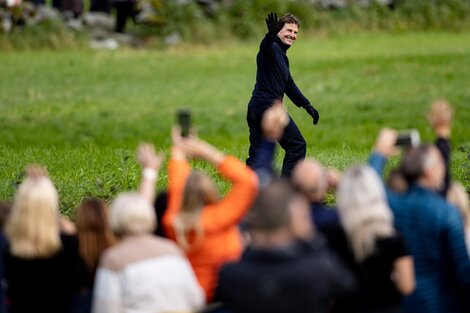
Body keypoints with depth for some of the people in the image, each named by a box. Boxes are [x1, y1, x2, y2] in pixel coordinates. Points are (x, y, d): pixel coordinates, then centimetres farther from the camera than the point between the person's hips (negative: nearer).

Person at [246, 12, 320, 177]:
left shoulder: (282, 56, 24)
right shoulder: (272, 48, -7)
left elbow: (289, 85, 33)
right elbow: (265, 46, -34)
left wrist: (307, 106, 34)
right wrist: (271, 34, -56)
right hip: (269, 107, -10)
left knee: (256, 156, 5)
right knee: (297, 145, -1)